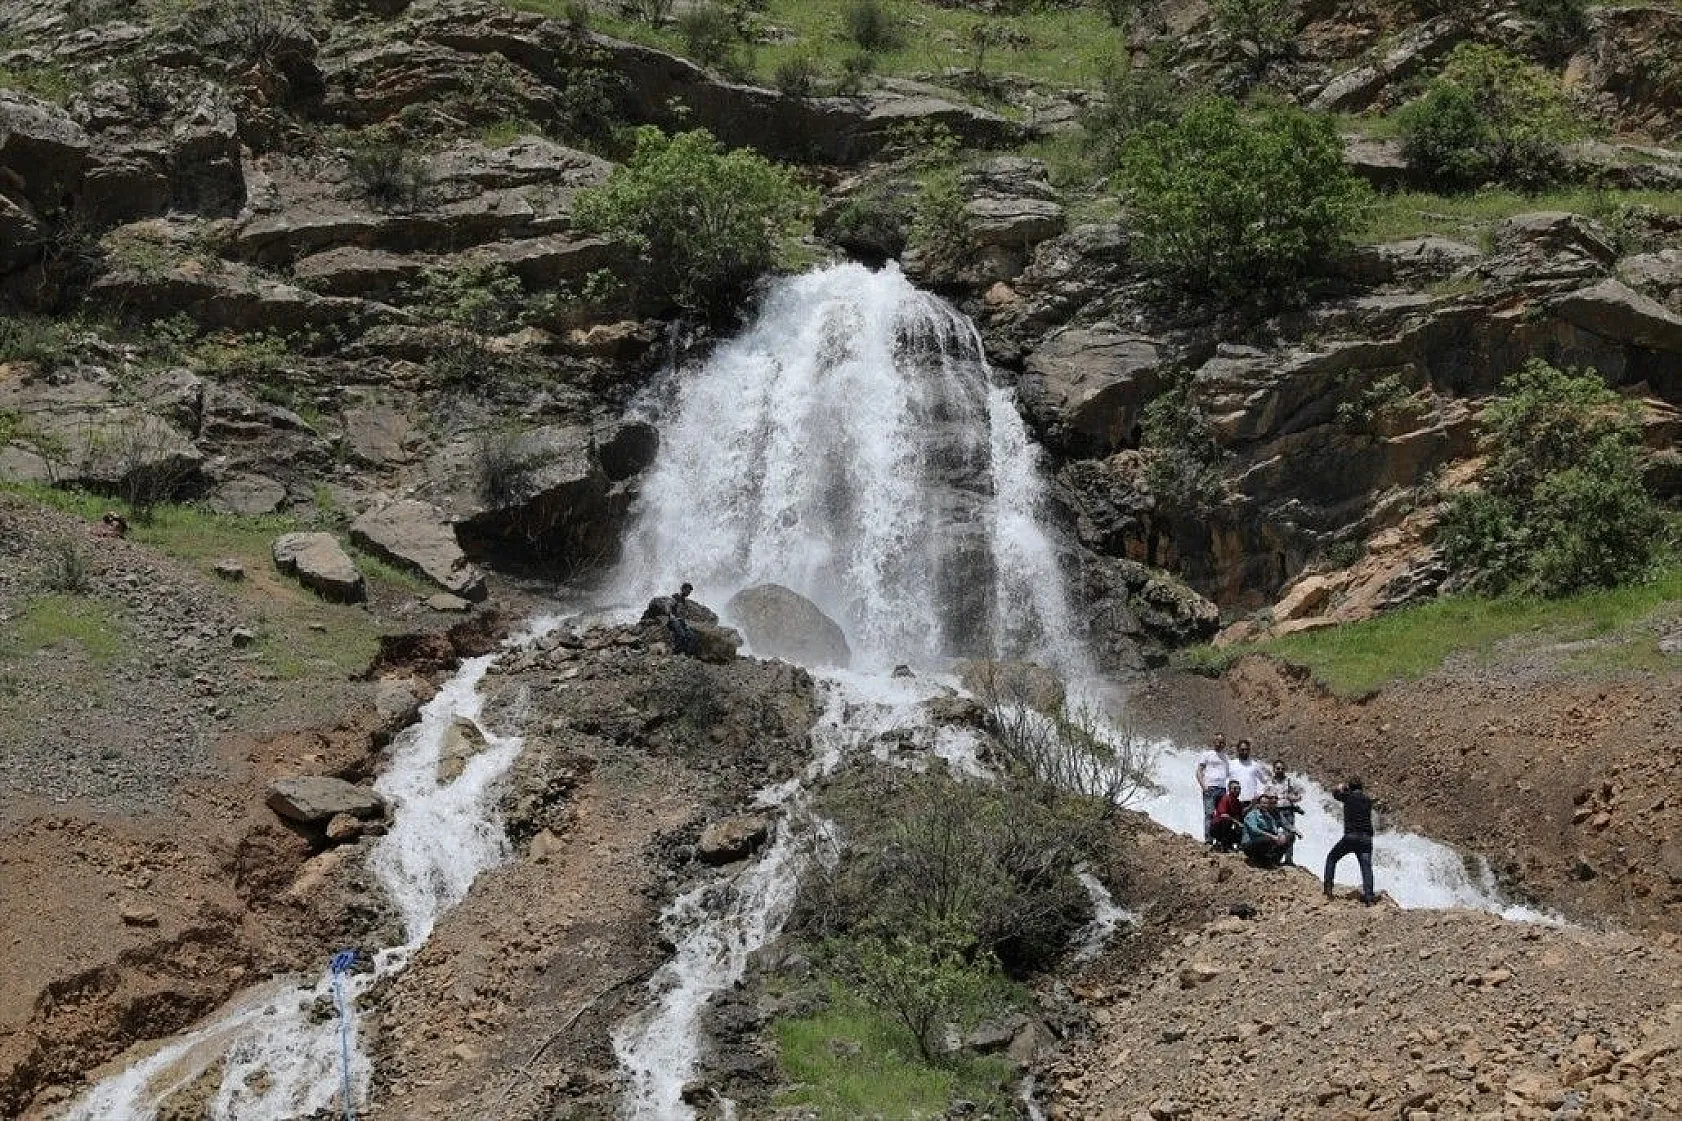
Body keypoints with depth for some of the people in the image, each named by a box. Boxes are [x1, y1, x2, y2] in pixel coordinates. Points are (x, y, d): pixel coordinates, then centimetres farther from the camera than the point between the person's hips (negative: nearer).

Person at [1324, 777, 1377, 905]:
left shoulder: (1349, 797, 2)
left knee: (1331, 858, 16)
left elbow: (1335, 793, 20)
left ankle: (1328, 888, 9)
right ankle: (1369, 896, -16)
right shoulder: (1368, 801, 12)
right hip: (1366, 839, 3)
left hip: (1350, 837, -3)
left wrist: (1342, 788, 38)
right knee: (1366, 866, -1)